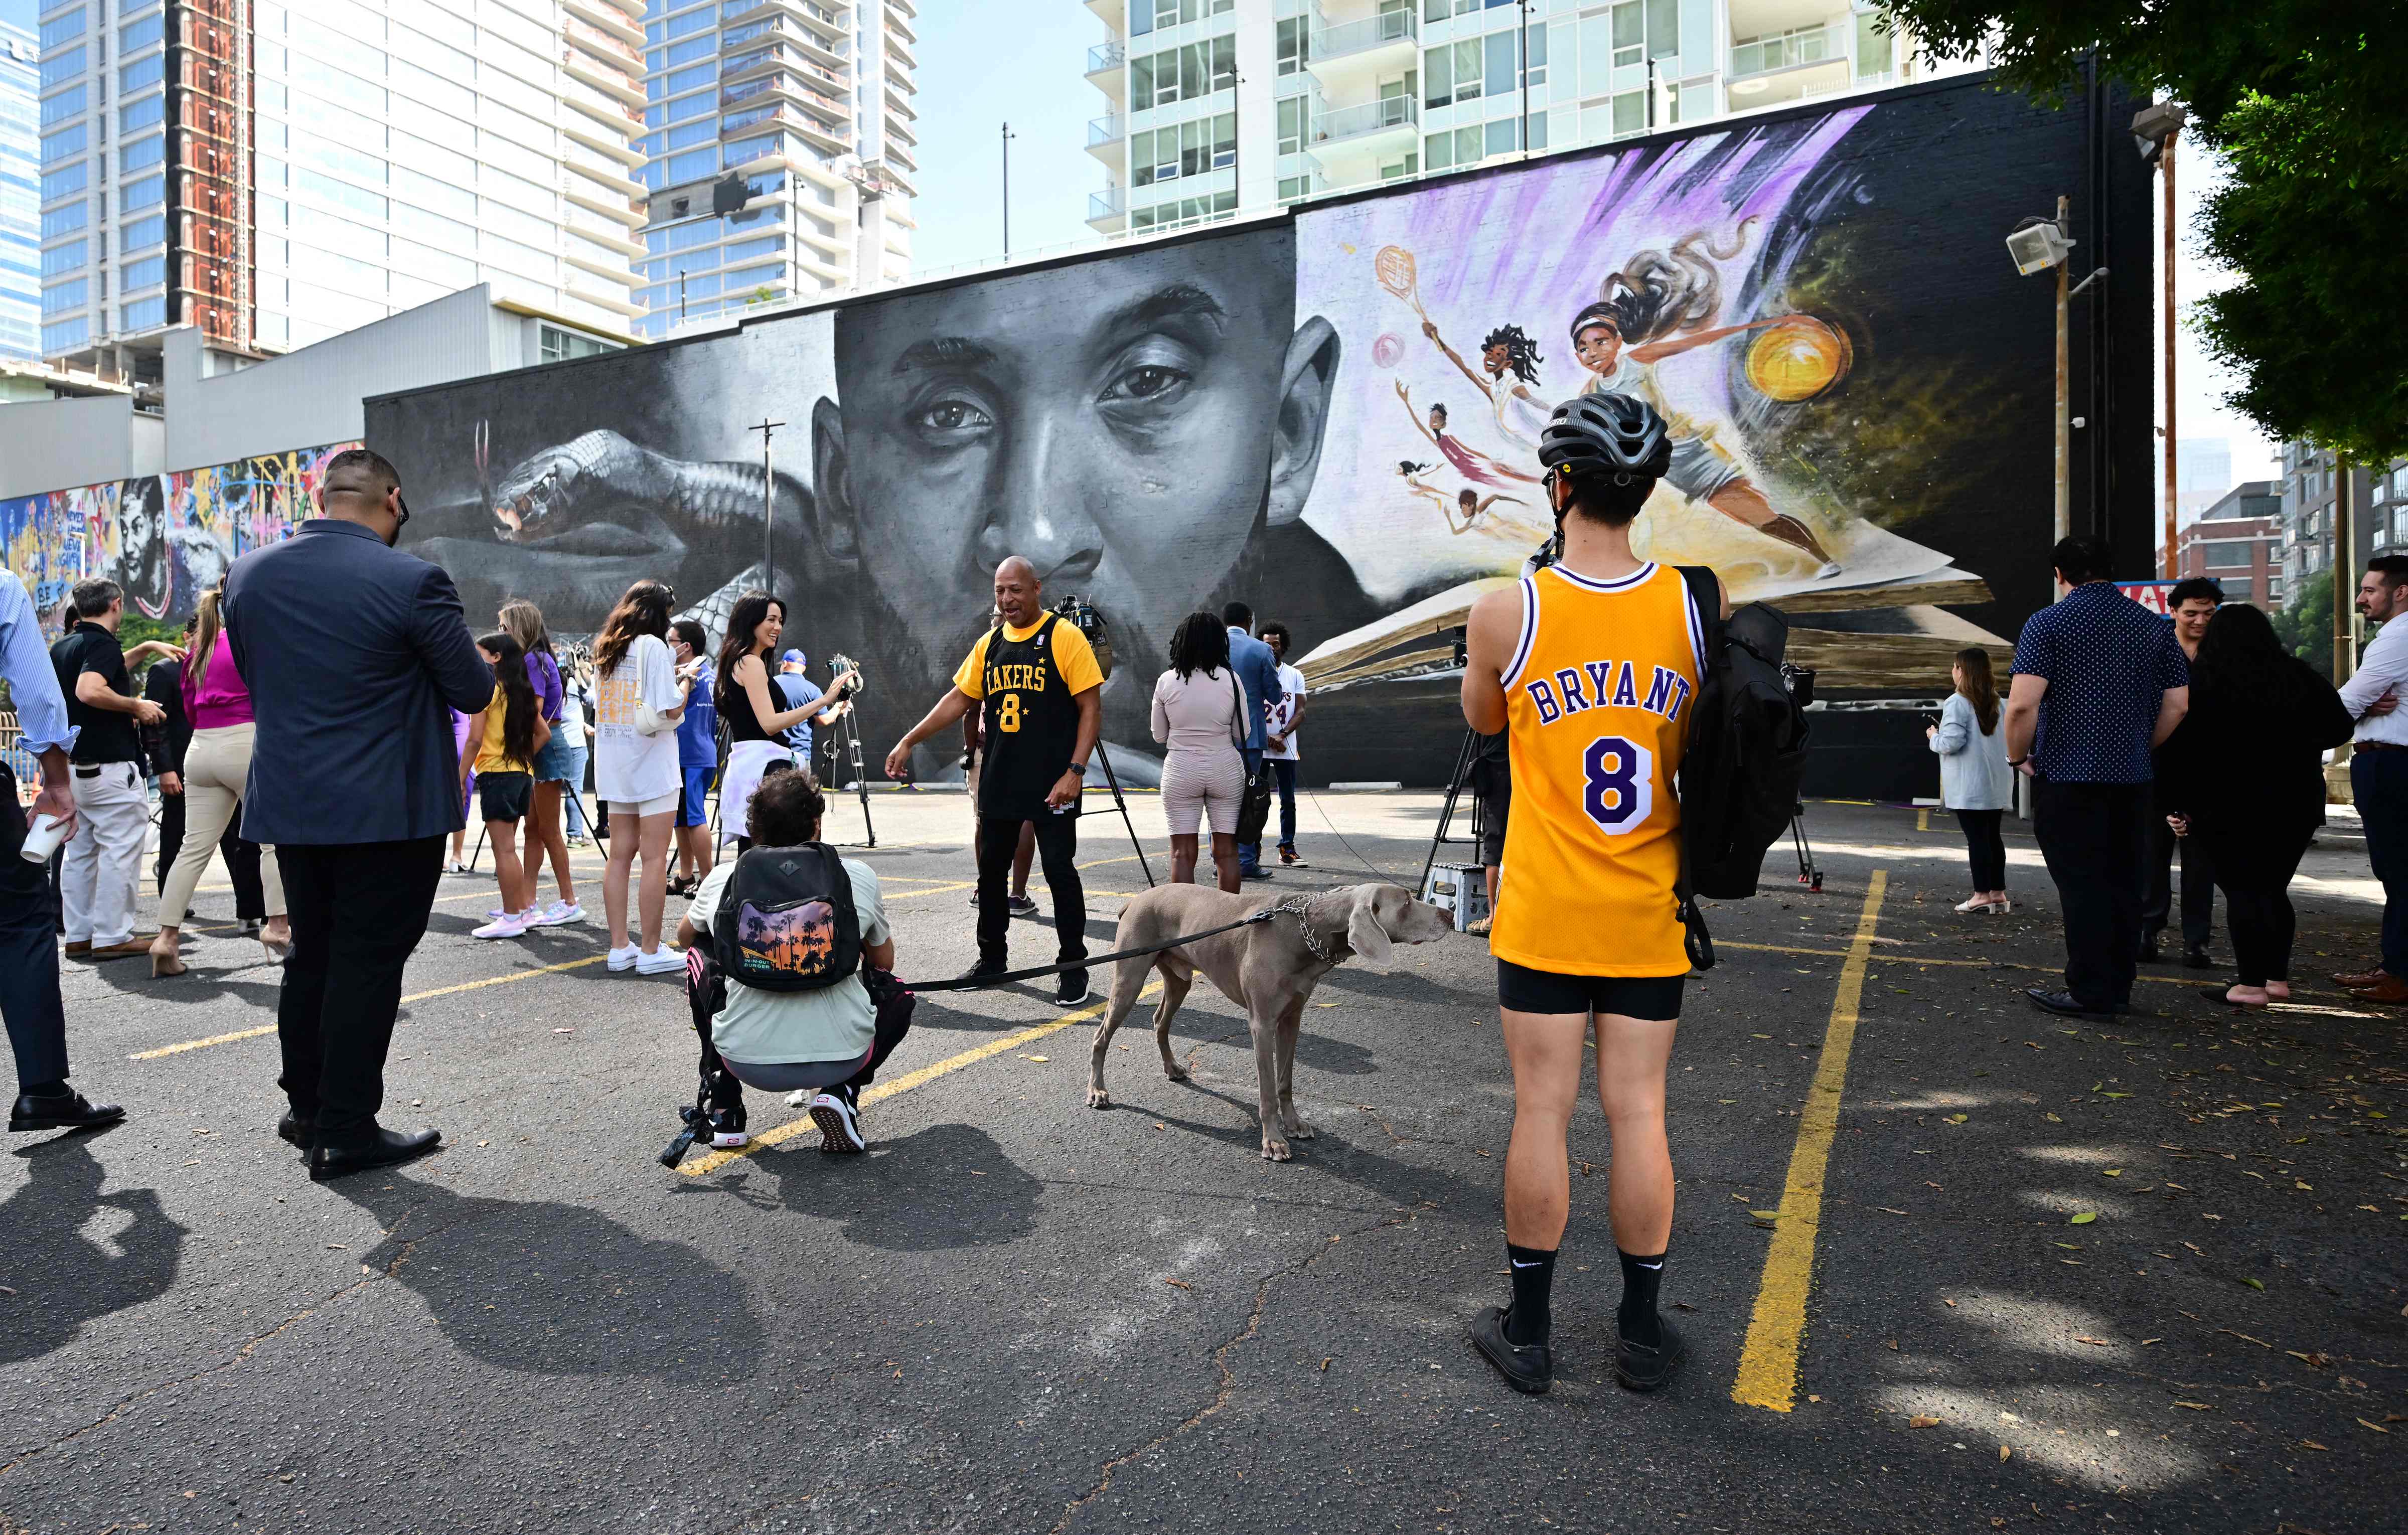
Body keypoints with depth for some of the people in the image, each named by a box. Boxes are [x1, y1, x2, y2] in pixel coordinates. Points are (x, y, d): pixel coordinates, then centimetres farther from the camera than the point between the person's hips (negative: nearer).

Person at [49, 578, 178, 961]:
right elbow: (89, 690, -29)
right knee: (119, 852, -4)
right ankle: (112, 937, -3)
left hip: (72, 767, 9)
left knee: (80, 853, 12)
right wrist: (136, 706, -16)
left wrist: (146, 648, 32)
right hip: (110, 768, -9)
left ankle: (79, 935, 17)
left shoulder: (63, 647, 14)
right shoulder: (103, 643, -12)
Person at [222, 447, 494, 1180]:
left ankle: (308, 1110, 32)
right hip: (388, 809, -6)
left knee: (312, 955, 19)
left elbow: (255, 678, 14)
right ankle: (345, 1132, 10)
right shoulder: (412, 581, -16)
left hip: (289, 803, 6)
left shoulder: (246, 573, 3)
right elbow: (474, 691, -10)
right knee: (368, 962, 3)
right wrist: (476, 660, 11)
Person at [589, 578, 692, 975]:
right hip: (651, 764, -8)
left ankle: (620, 947, 13)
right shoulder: (653, 646, -10)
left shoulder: (606, 648, 13)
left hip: (615, 764, 8)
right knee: (655, 858, -3)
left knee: (621, 854, 10)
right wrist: (685, 680, 2)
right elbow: (672, 709, -17)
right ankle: (650, 951, -1)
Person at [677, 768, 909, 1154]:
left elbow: (684, 937, 28)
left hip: (746, 1060, 2)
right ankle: (840, 1093, 5)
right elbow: (884, 962, 19)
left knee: (699, 953, 28)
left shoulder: (722, 878, 5)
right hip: (842, 1058, -1)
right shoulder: (859, 876, 2)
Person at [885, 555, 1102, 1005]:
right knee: (991, 870, 13)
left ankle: (1073, 967, 12)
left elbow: (1091, 708, -10)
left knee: (1059, 870, -1)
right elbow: (959, 698, 15)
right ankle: (992, 958, 29)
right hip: (998, 782, 6)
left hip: (1051, 786, -6)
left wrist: (1075, 772, -18)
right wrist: (909, 741, 9)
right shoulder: (989, 643, 10)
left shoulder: (1064, 637, -7)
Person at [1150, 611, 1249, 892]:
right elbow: (1242, 734, 3)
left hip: (1180, 770, 0)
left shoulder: (1166, 681, -4)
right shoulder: (1231, 680, -5)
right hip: (1225, 768, 0)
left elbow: (1159, 736, 6)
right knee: (1227, 850, 8)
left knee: (1182, 852, 3)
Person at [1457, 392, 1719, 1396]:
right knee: (1639, 1113, 11)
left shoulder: (1505, 614, -11)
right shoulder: (1695, 608, -3)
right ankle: (1641, 1333, 26)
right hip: (1651, 916, 3)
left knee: (1541, 1111, 7)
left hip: (1545, 915, -2)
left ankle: (1526, 1331, 22)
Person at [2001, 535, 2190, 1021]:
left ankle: (2091, 993, 3)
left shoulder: (2047, 623, -8)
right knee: (2124, 884, 12)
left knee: (2082, 885, -1)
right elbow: (2177, 703, 9)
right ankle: (2119, 988, 21)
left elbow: (2022, 704, -18)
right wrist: (2139, 748, 20)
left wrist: (2019, 757, -3)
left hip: (2067, 776, -5)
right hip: (2132, 779, 5)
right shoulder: (2154, 625, 9)